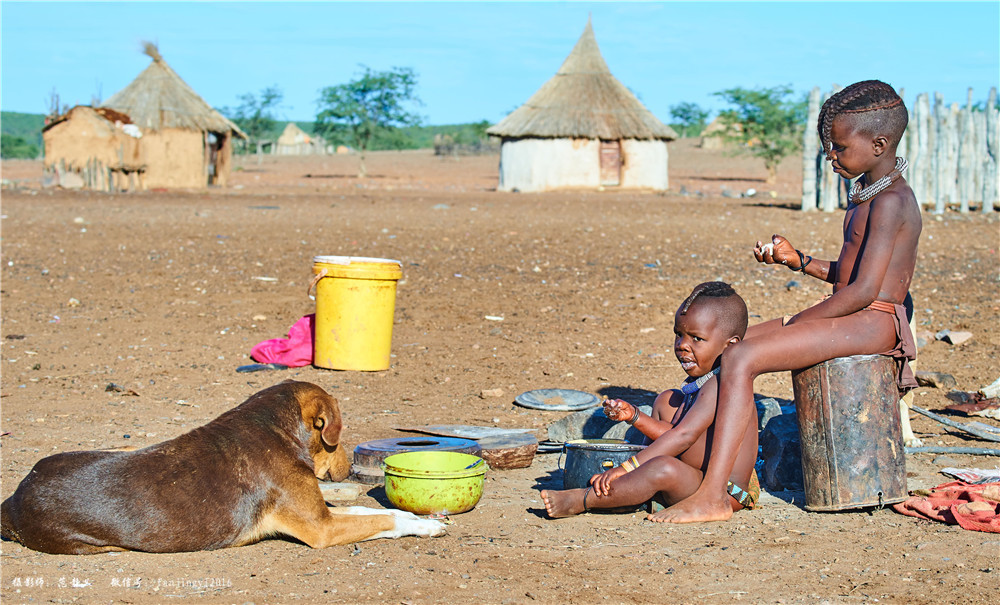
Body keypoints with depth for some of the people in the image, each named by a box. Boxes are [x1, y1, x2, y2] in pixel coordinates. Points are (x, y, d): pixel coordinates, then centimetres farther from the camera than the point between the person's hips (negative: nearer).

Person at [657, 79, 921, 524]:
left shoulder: (890, 201, -16)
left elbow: (863, 291, -22)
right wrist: (799, 260, 9)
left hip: (871, 322, -11)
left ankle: (711, 496, -24)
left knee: (740, 360, -23)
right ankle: (740, 478, 8)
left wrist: (793, 324, -14)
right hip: (852, 318, 11)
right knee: (728, 347, 9)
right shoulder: (868, 195, 17)